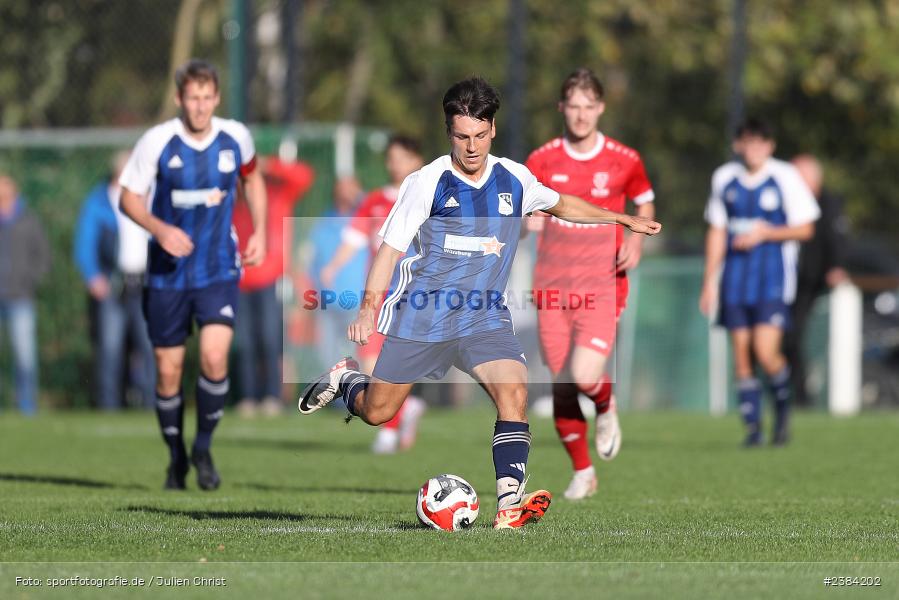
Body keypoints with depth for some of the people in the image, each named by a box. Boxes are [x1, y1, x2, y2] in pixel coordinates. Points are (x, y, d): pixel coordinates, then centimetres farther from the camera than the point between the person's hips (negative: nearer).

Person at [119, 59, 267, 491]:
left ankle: (204, 448, 2)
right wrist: (160, 229, -22)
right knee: (169, 371, 3)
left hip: (219, 271, 0)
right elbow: (129, 197, -4)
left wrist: (259, 232, 8)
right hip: (167, 274, 0)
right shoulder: (156, 142, -10)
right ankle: (176, 459, 25)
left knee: (214, 357, -19)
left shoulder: (236, 138, -3)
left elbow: (252, 179, 18)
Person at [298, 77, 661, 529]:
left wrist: (622, 219, 24)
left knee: (514, 391, -22)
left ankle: (510, 502, -25)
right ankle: (346, 378, 40)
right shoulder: (427, 182, -10)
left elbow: (560, 204, 24)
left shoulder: (514, 179, 3)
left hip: (483, 317, 2)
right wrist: (368, 309, -18)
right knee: (376, 413, 4)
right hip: (419, 315, -2)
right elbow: (390, 246, -8)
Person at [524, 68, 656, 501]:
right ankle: (582, 473, 22)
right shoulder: (542, 161, 1)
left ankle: (607, 409, 16)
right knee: (561, 386, 3)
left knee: (585, 376, -21)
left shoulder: (624, 161, -2)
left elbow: (646, 205, 13)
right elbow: (521, 217, 7)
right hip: (553, 286, 2)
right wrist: (526, 221, -18)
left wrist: (637, 240, -6)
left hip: (603, 286, -2)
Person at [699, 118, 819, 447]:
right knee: (741, 354, 1)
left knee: (765, 352, -15)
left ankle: (783, 407, 12)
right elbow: (716, 232, 15)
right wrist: (709, 280, 12)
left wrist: (765, 234, -14)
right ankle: (752, 425, 10)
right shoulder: (724, 179, 8)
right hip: (736, 275, 4)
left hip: (773, 276, -4)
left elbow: (805, 228, -1)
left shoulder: (785, 177, -4)